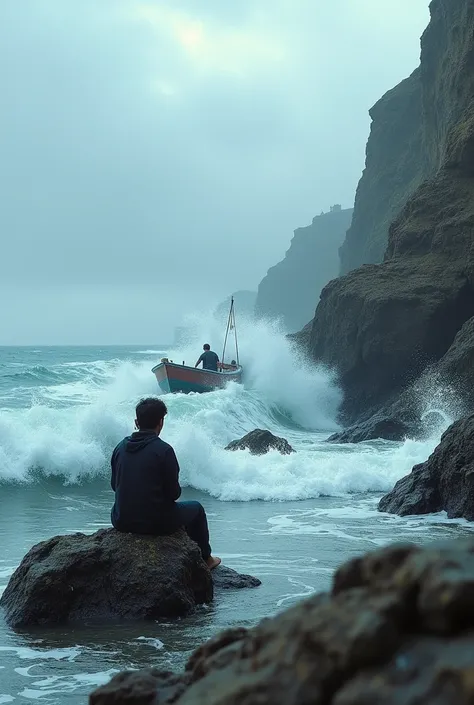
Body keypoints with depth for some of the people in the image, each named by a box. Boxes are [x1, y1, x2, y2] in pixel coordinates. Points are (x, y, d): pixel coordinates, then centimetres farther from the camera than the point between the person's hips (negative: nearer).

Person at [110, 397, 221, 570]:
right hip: (155, 523, -5)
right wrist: (175, 492, 12)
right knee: (196, 509, 23)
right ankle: (205, 559, 39)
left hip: (121, 522, 6)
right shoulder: (163, 450, -16)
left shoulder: (121, 447, 1)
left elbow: (114, 485, 10)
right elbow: (173, 492, -12)